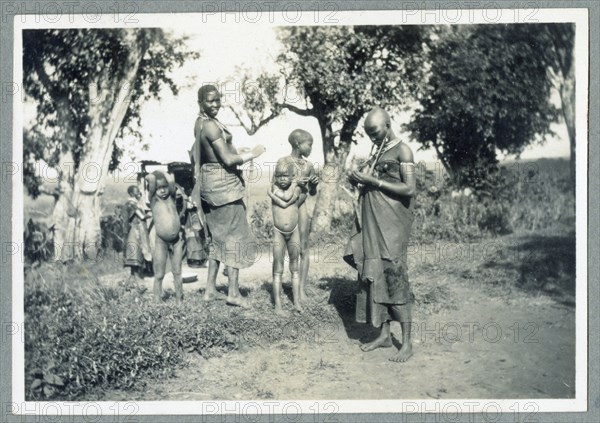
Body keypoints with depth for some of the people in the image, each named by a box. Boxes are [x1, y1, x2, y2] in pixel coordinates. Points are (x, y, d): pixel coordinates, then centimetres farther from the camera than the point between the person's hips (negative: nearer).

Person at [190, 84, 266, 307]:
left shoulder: (200, 123, 9)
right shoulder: (212, 125, -20)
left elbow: (194, 152, 18)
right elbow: (228, 159, -21)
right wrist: (252, 153, -9)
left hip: (209, 182, 9)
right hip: (223, 183, -9)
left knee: (217, 235, 15)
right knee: (235, 235, -2)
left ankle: (210, 289, 18)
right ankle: (233, 292, 1)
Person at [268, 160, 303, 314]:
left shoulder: (297, 188, 0)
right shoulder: (274, 187, -1)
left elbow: (286, 200, -17)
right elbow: (285, 198, -17)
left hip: (294, 232, 1)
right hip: (278, 232, -1)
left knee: (294, 267, 8)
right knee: (278, 269, -1)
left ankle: (297, 302, 13)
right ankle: (277, 304, 2)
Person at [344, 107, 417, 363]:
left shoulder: (402, 150, -5)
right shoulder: (377, 151, 18)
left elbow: (409, 189, -14)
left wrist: (373, 181, -16)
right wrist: (359, 180, 2)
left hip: (392, 222, -8)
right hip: (371, 222, 8)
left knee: (394, 275, -9)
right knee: (374, 275, 6)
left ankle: (407, 342, -3)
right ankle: (384, 334, 14)